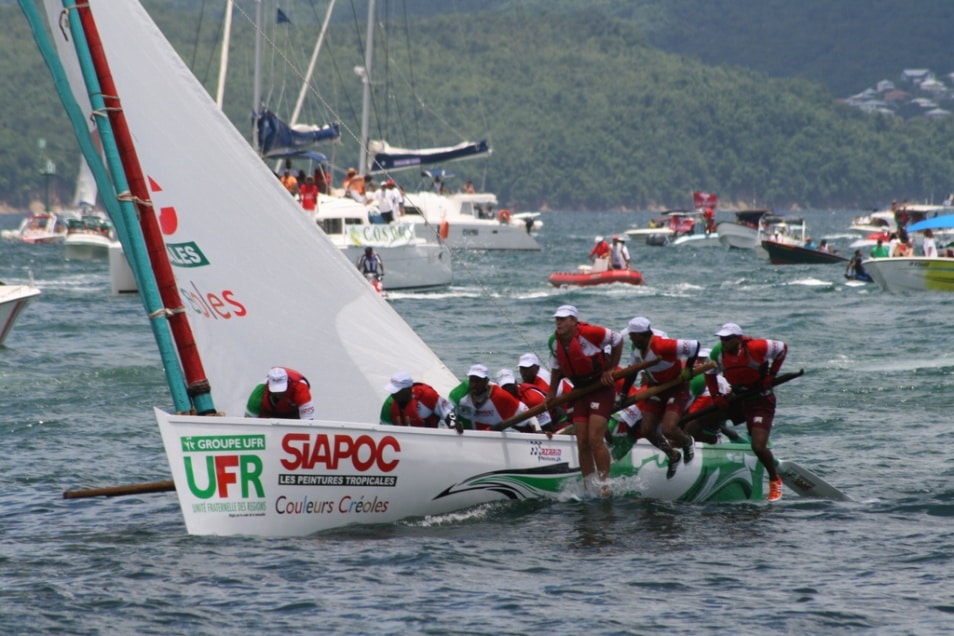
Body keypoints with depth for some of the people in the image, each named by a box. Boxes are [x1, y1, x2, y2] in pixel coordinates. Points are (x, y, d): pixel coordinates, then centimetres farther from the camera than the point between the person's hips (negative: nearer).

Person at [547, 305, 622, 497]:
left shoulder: (589, 333, -20)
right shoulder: (555, 342, 1)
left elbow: (618, 340, -8)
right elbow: (557, 368, 17)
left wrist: (611, 370, -5)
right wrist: (551, 394, 12)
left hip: (601, 389, -7)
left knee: (594, 440, -14)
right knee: (582, 443, 2)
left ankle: (605, 486, -5)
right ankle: (588, 488, 11)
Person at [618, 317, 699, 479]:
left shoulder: (662, 346, -32)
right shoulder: (637, 350, -6)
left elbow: (695, 345, -30)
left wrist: (688, 368, -20)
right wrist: (623, 394, 11)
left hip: (677, 388, -8)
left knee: (668, 429, -21)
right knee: (646, 430, 1)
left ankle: (687, 442, 16)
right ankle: (673, 456, 26)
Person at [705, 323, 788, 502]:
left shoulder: (755, 348, -23)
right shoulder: (718, 353, -8)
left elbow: (782, 348, -9)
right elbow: (710, 374, 10)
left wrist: (771, 376, -11)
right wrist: (716, 397, -2)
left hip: (761, 401, -6)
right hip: (737, 399, 6)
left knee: (758, 447, -17)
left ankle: (774, 480, 9)